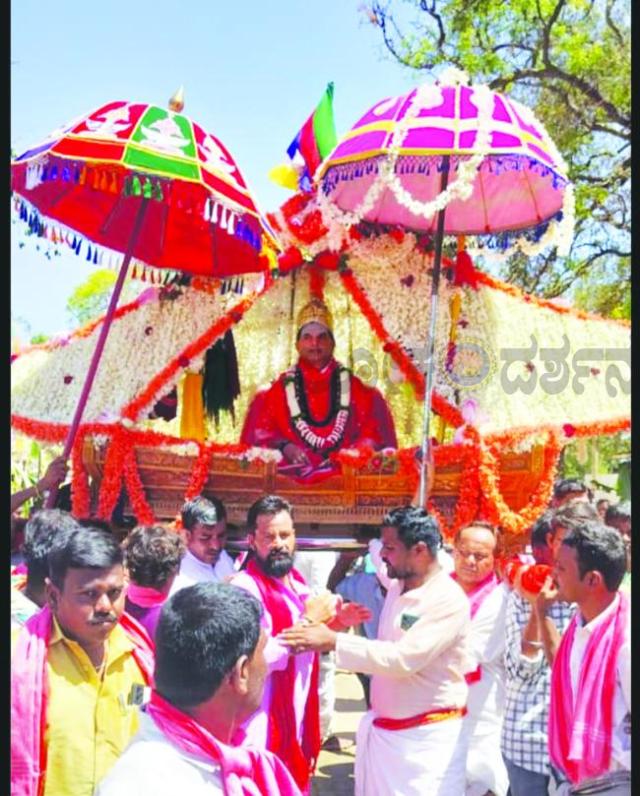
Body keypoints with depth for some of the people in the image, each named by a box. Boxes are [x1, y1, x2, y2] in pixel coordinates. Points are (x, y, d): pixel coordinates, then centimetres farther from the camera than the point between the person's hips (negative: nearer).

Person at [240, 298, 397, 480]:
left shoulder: (352, 387, 17)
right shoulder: (281, 388, 16)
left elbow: (372, 432, 11)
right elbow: (261, 433, 9)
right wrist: (283, 447, -10)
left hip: (345, 472, 1)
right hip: (293, 475, 0)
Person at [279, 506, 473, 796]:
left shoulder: (448, 600, -18)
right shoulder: (397, 586, 5)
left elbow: (403, 659, -28)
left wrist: (333, 641, -29)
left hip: (427, 738, -7)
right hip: (381, 730, 8)